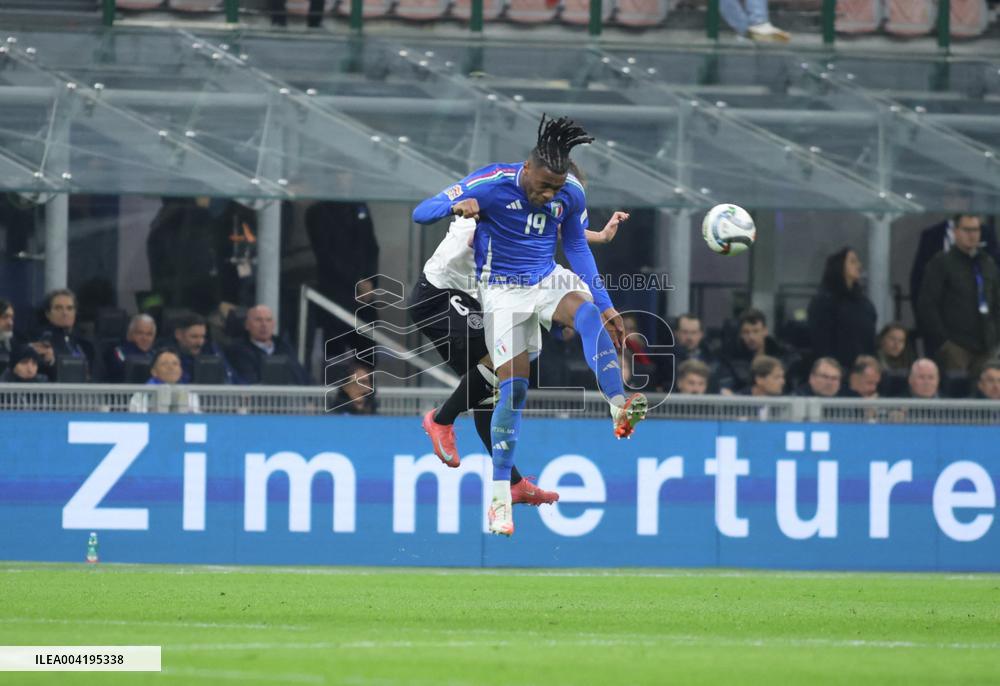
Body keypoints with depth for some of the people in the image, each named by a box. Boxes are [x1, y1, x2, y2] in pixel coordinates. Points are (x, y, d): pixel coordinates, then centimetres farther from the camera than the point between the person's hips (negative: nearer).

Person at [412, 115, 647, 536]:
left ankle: (621, 411, -45)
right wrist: (456, 205, -40)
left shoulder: (571, 194, -5)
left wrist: (606, 306, 9)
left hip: (548, 279, 3)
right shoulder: (492, 184, -18)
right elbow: (421, 213, -17)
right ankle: (499, 498, -2)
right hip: (504, 290, -3)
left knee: (588, 315, -31)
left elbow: (576, 246, 12)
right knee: (514, 387, -10)